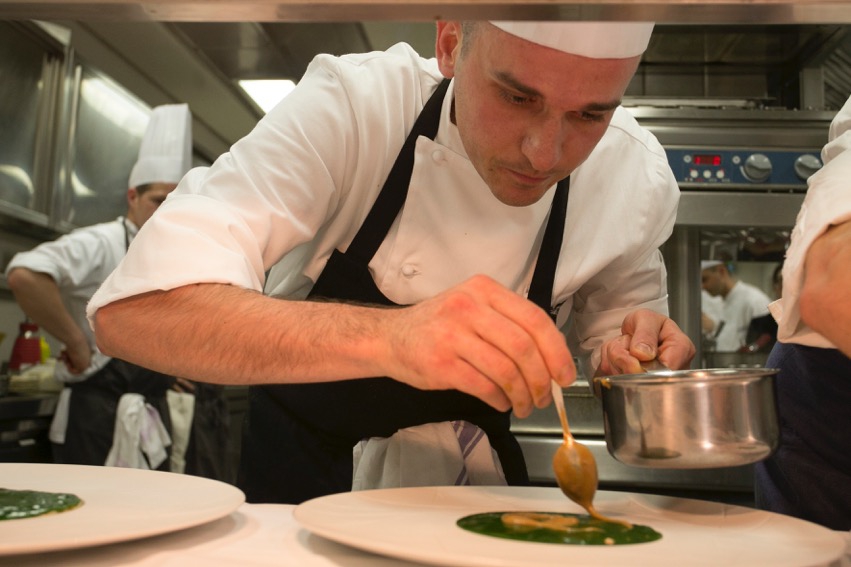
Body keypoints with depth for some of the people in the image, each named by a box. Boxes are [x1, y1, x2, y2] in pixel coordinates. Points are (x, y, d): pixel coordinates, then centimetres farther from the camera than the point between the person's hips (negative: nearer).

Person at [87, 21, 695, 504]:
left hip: (466, 477, 2)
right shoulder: (351, 104, -26)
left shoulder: (639, 177, -15)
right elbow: (133, 311, -34)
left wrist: (632, 353, -20)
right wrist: (386, 335, -48)